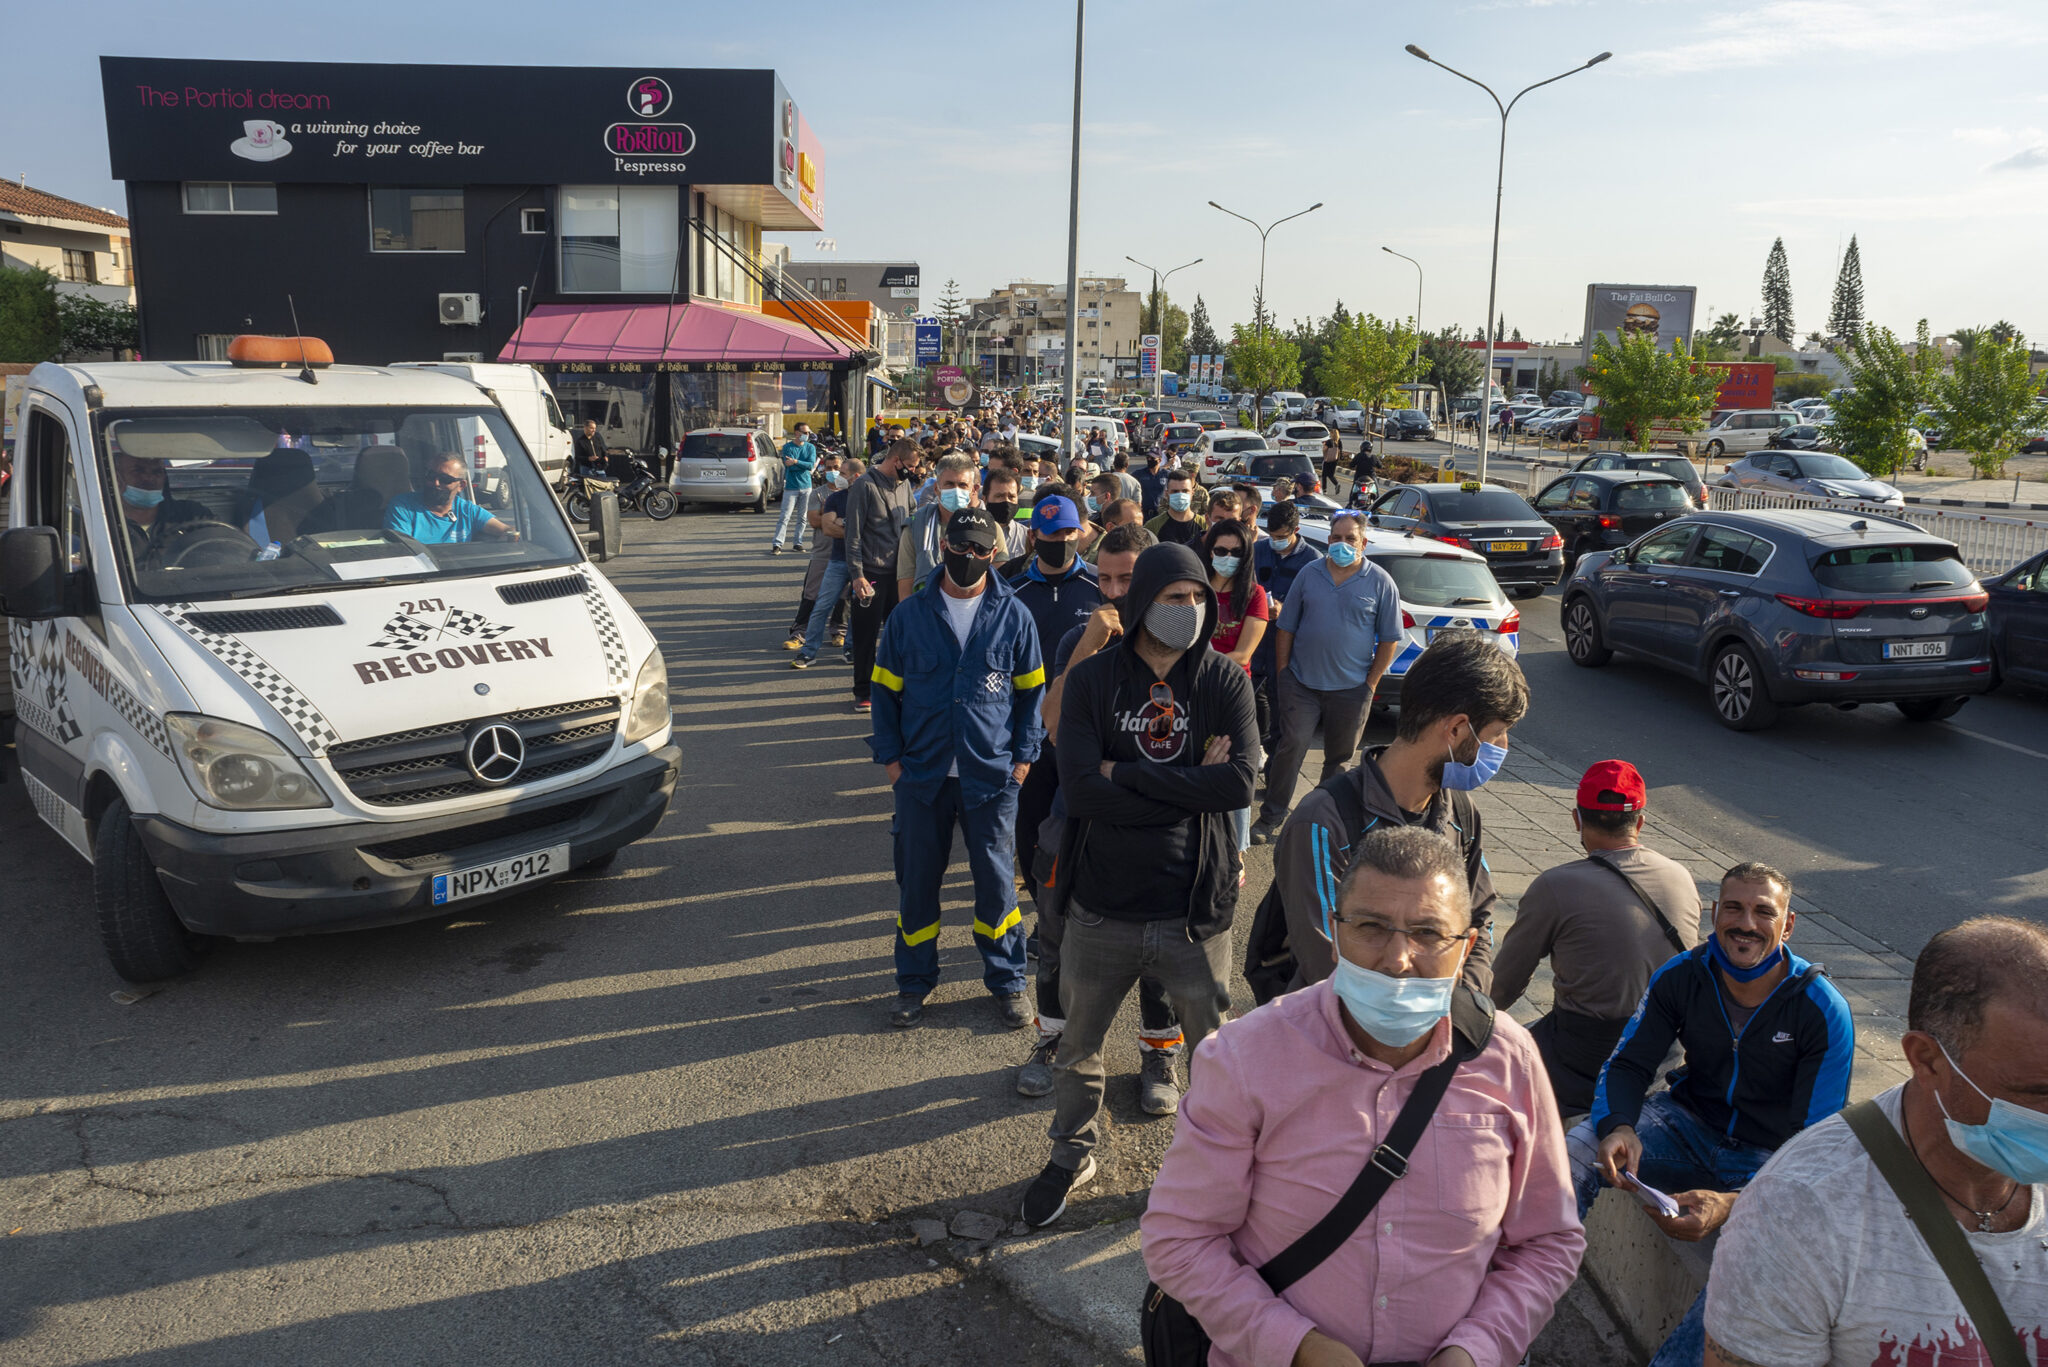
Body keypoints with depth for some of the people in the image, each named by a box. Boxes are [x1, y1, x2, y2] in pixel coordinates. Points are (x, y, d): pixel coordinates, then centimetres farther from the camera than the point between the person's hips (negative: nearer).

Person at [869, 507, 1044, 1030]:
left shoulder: (1014, 615, 1)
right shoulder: (909, 614, 2)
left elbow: (1031, 691, 8)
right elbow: (886, 689, 7)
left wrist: (1023, 756, 1)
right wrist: (890, 756, 1)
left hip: (992, 772, -1)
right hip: (923, 772, 1)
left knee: (996, 879, 6)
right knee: (917, 879, 9)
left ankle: (1007, 982, 23)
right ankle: (915, 982, 25)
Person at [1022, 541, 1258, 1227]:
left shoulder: (1225, 681, -6)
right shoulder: (1091, 680, -7)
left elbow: (1239, 784, -19)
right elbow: (1080, 789, -19)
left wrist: (1126, 773, -17)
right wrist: (1189, 783, -19)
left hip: (1194, 909, 0)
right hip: (1101, 907, 1)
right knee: (1078, 1047, 20)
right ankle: (1072, 1156, 45)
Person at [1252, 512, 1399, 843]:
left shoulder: (1380, 582, 0)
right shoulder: (1309, 575, 5)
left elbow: (1390, 640, 3)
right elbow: (1286, 628, 8)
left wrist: (1371, 683, -3)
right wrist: (1282, 673, 2)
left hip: (1351, 688, 0)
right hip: (1302, 682, 0)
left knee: (1340, 759, 9)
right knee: (1291, 748, -6)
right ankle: (1270, 818, 3)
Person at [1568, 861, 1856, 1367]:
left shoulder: (1823, 1011, -15)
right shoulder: (1681, 976, -6)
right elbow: (1628, 1065, -4)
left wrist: (1733, 1203, -35)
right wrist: (1618, 1128, -30)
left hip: (1770, 1160, -3)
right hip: (1690, 1127, 3)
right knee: (1575, 1150, -25)